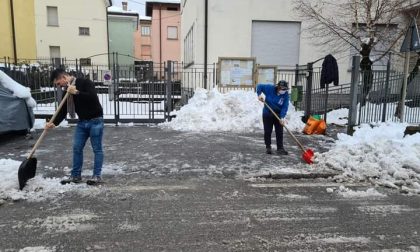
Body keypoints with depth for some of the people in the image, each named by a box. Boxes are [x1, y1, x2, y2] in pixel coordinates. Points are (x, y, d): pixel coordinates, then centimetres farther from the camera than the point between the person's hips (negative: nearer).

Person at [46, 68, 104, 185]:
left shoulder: (85, 83, -13)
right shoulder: (66, 91, 7)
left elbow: (93, 97, -27)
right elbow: (63, 110, 5)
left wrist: (77, 92, -29)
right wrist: (54, 123, -8)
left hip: (95, 120, -7)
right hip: (82, 122, 7)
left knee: (97, 149, -1)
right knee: (77, 148, 6)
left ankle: (97, 176, 6)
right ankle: (76, 175, 17)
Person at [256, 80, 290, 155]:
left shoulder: (285, 95, -13)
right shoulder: (270, 88, -17)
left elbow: (285, 107, -17)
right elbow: (259, 86, -5)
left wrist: (282, 117, -28)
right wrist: (259, 94, -19)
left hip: (278, 115, 1)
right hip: (267, 114, -1)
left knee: (279, 132, 1)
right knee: (267, 131, 6)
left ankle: (280, 148, 10)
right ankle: (268, 147, 19)